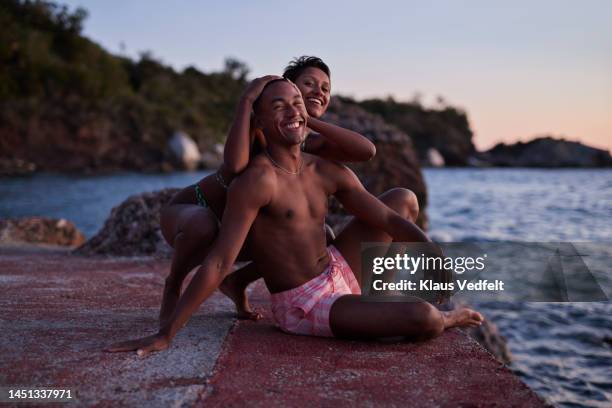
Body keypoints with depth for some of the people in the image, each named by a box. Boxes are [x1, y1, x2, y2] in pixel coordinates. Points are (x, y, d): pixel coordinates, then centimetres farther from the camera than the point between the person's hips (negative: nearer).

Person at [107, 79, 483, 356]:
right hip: (305, 308, -8)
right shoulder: (257, 180, -22)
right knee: (424, 319, -24)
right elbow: (218, 263, -24)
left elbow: (388, 220, 4)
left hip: (340, 271, 8)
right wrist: (165, 335, -25)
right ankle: (446, 319, 18)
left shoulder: (329, 173, 0)